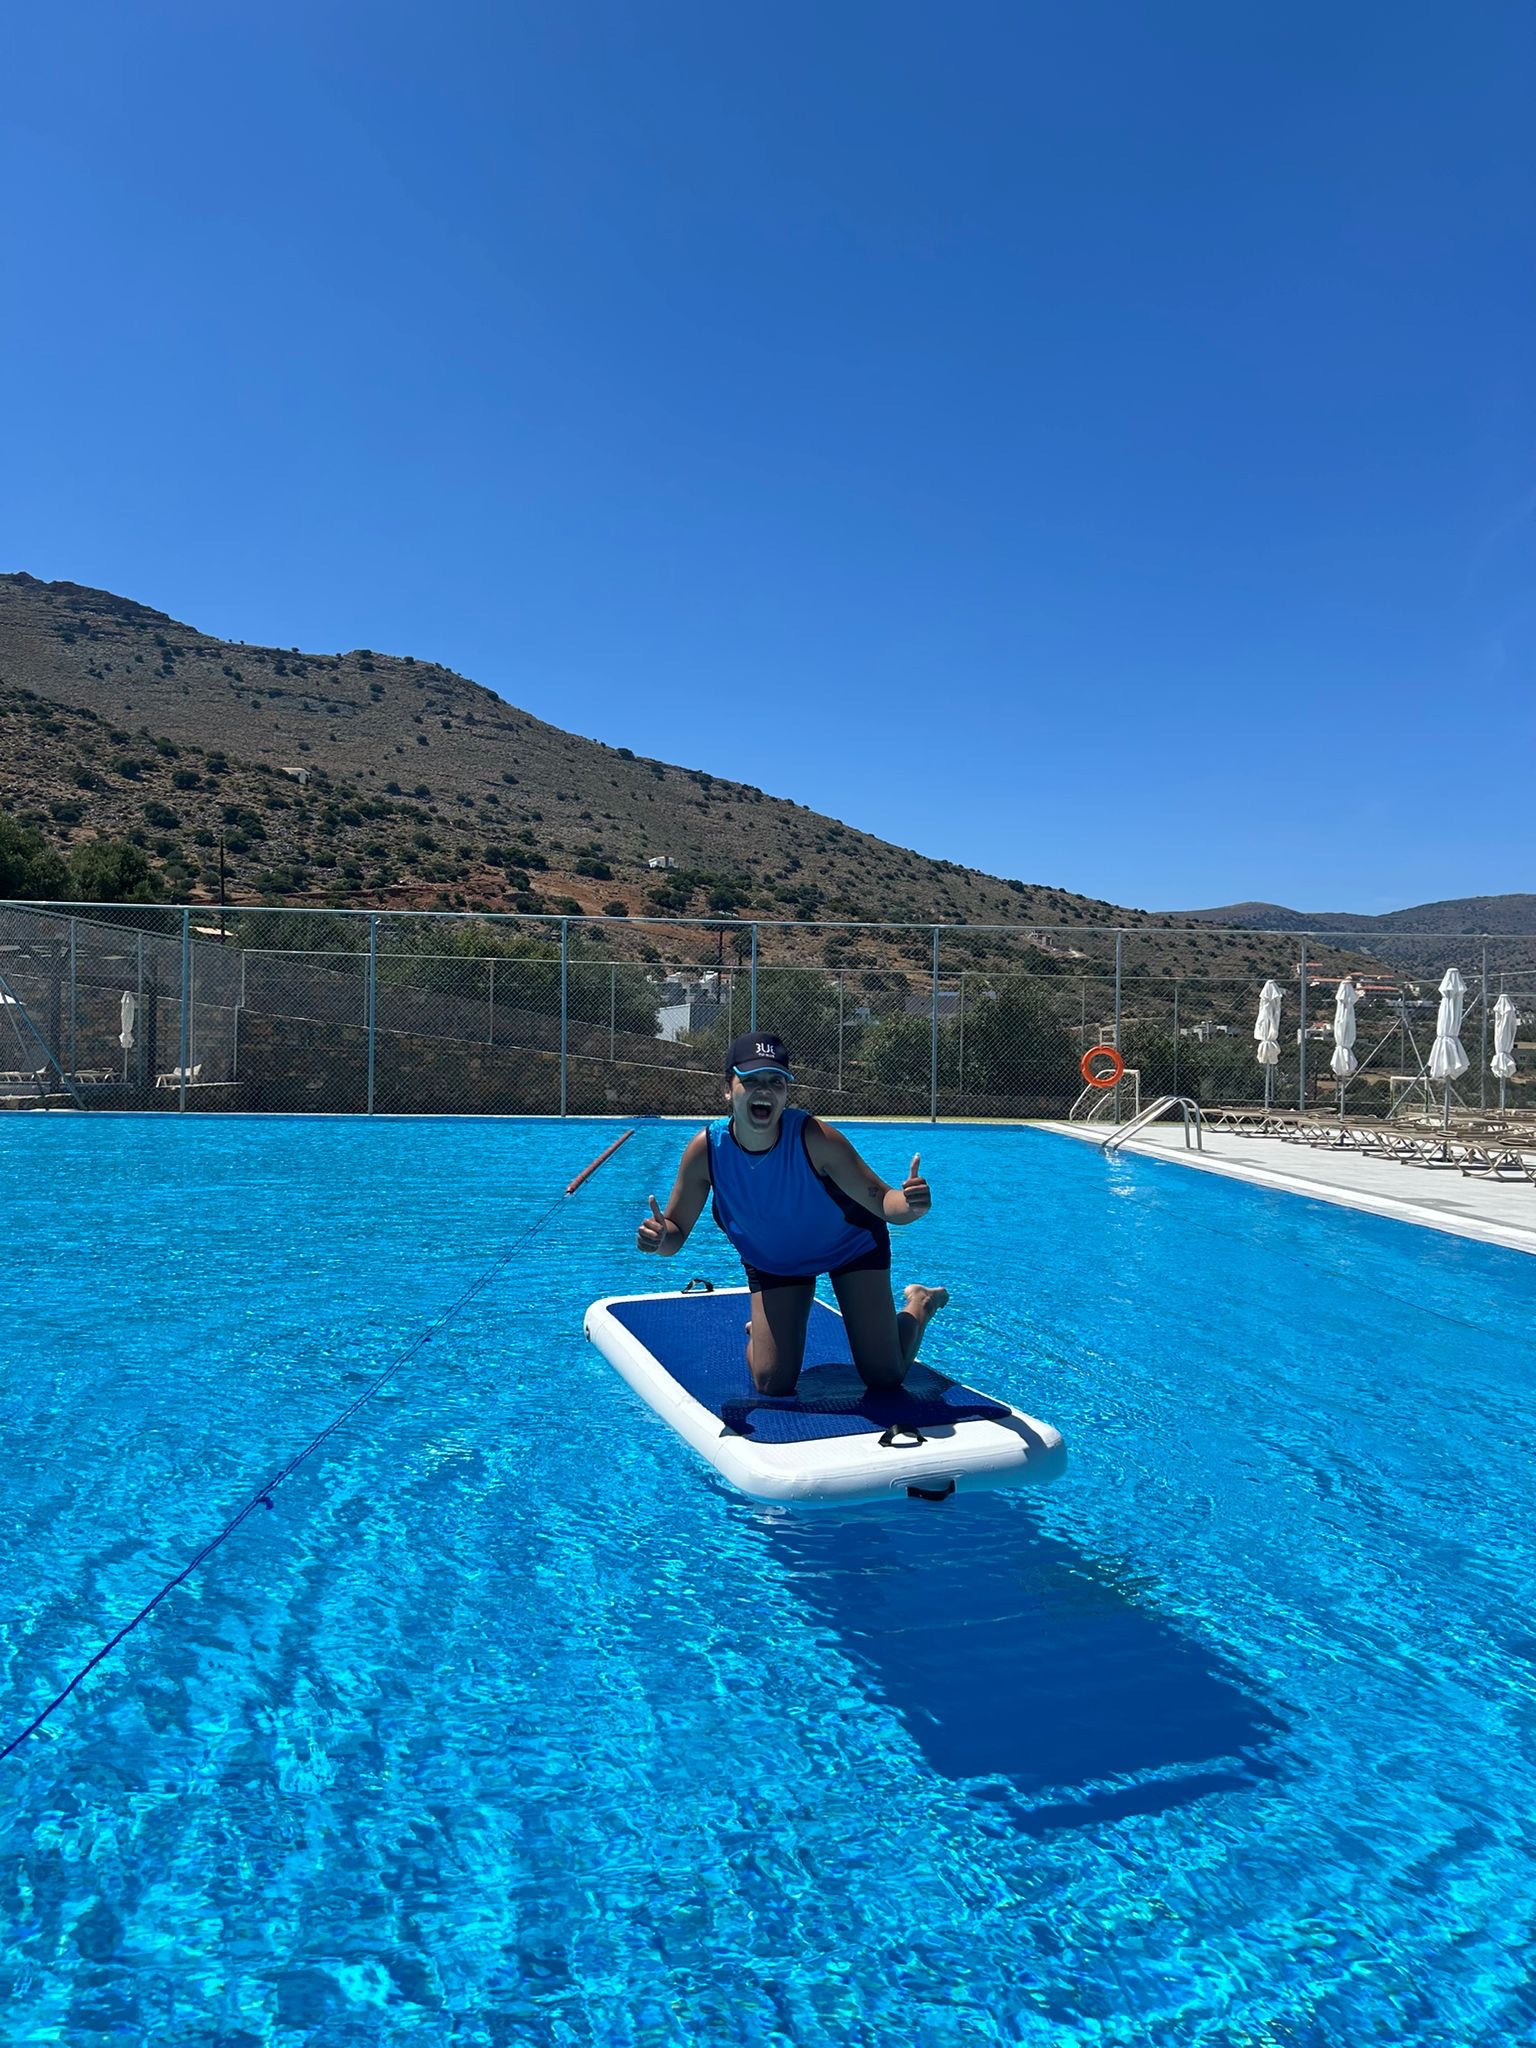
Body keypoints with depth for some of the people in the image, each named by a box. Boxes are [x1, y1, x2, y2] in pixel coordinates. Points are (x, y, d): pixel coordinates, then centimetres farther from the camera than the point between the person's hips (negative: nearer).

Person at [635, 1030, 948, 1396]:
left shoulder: (814, 1138, -36)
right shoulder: (705, 1149, -29)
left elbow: (881, 1201, -34)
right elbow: (677, 1232, -19)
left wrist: (910, 1204, -57)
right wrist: (660, 1238, -43)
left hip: (851, 1245, -2)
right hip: (772, 1261, 2)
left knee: (885, 1377, 1)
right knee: (773, 1386, -3)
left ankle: (919, 1304, 32)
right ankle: (759, 1331, 33)